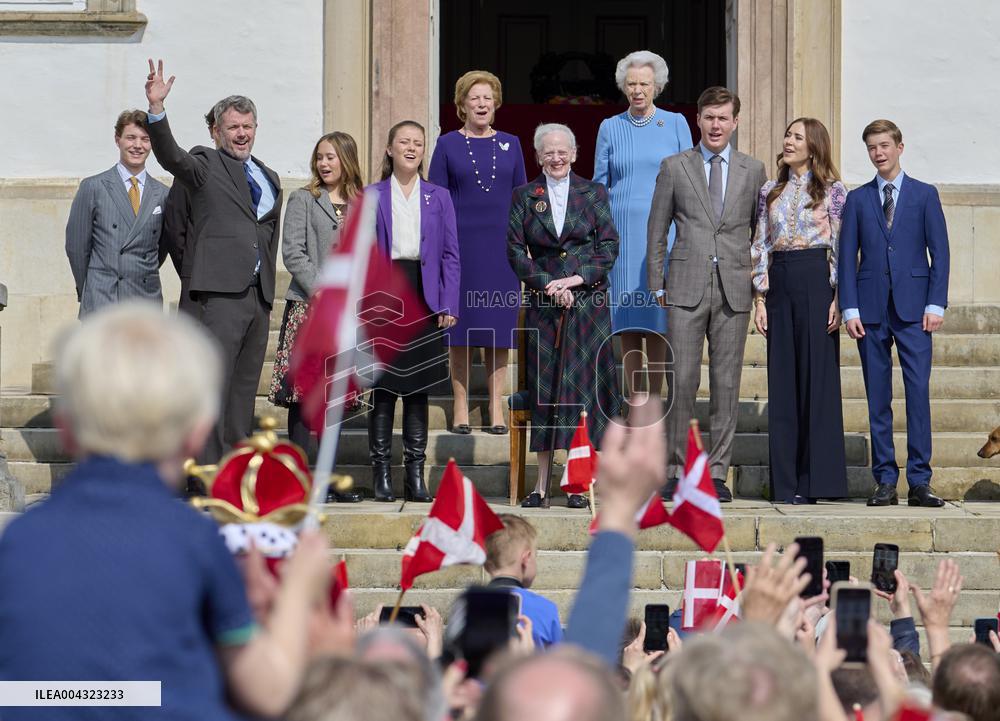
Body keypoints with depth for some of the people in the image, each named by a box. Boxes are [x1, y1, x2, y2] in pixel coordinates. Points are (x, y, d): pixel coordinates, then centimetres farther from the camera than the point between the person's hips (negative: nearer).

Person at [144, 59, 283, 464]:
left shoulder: (269, 179, 22)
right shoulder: (206, 165, 3)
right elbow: (170, 156, -16)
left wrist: (268, 287, 15)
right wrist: (156, 109, -31)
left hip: (258, 294, 7)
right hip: (222, 291, -7)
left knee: (245, 387, 9)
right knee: (214, 385, -11)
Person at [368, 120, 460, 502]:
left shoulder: (439, 197, 10)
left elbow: (450, 255, 8)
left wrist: (449, 305, -1)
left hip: (424, 300, 1)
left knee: (418, 388, 4)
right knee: (383, 386, -1)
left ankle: (415, 474, 7)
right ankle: (381, 474, 4)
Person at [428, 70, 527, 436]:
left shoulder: (510, 144, 10)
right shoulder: (448, 145, 3)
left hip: (502, 244, 2)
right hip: (462, 244, -2)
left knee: (499, 327, 2)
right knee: (461, 326, 0)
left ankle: (496, 410, 7)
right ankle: (461, 409, 6)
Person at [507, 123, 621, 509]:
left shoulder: (593, 193, 7)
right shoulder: (524, 196, 8)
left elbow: (609, 247, 2)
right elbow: (515, 250, 2)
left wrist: (576, 278, -10)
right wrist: (548, 284, -10)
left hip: (588, 300, -1)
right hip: (544, 303, 1)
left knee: (582, 386, -3)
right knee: (544, 387, 0)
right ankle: (541, 483, 2)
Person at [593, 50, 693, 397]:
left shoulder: (676, 124, 4)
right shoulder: (610, 128, 9)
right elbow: (599, 186, 12)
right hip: (621, 231, 1)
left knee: (657, 322, -4)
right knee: (627, 327, 1)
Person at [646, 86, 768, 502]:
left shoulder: (753, 171, 11)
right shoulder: (674, 168, 8)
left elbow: (760, 232, 15)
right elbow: (657, 229, 9)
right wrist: (657, 284, 3)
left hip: (734, 291, 1)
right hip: (686, 290, -1)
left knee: (726, 384, 1)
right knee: (682, 380, -5)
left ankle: (717, 473, 5)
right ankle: (676, 471, 3)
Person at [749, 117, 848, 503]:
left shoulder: (832, 190, 2)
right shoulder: (770, 192, 14)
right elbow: (760, 247, 13)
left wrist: (839, 298, -9)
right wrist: (760, 298, 5)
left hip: (817, 282, -4)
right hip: (779, 283, 4)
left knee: (818, 376, -4)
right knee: (782, 380, 3)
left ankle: (817, 478, 1)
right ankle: (786, 482, 5)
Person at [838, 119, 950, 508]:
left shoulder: (924, 195, 8)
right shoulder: (857, 199, 11)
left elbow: (939, 252, 4)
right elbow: (847, 256, 8)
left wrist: (935, 304, -5)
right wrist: (850, 308, -1)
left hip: (913, 307, -2)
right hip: (871, 308, 2)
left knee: (918, 391, -8)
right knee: (878, 398, 2)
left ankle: (919, 481, -6)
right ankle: (885, 481, 5)